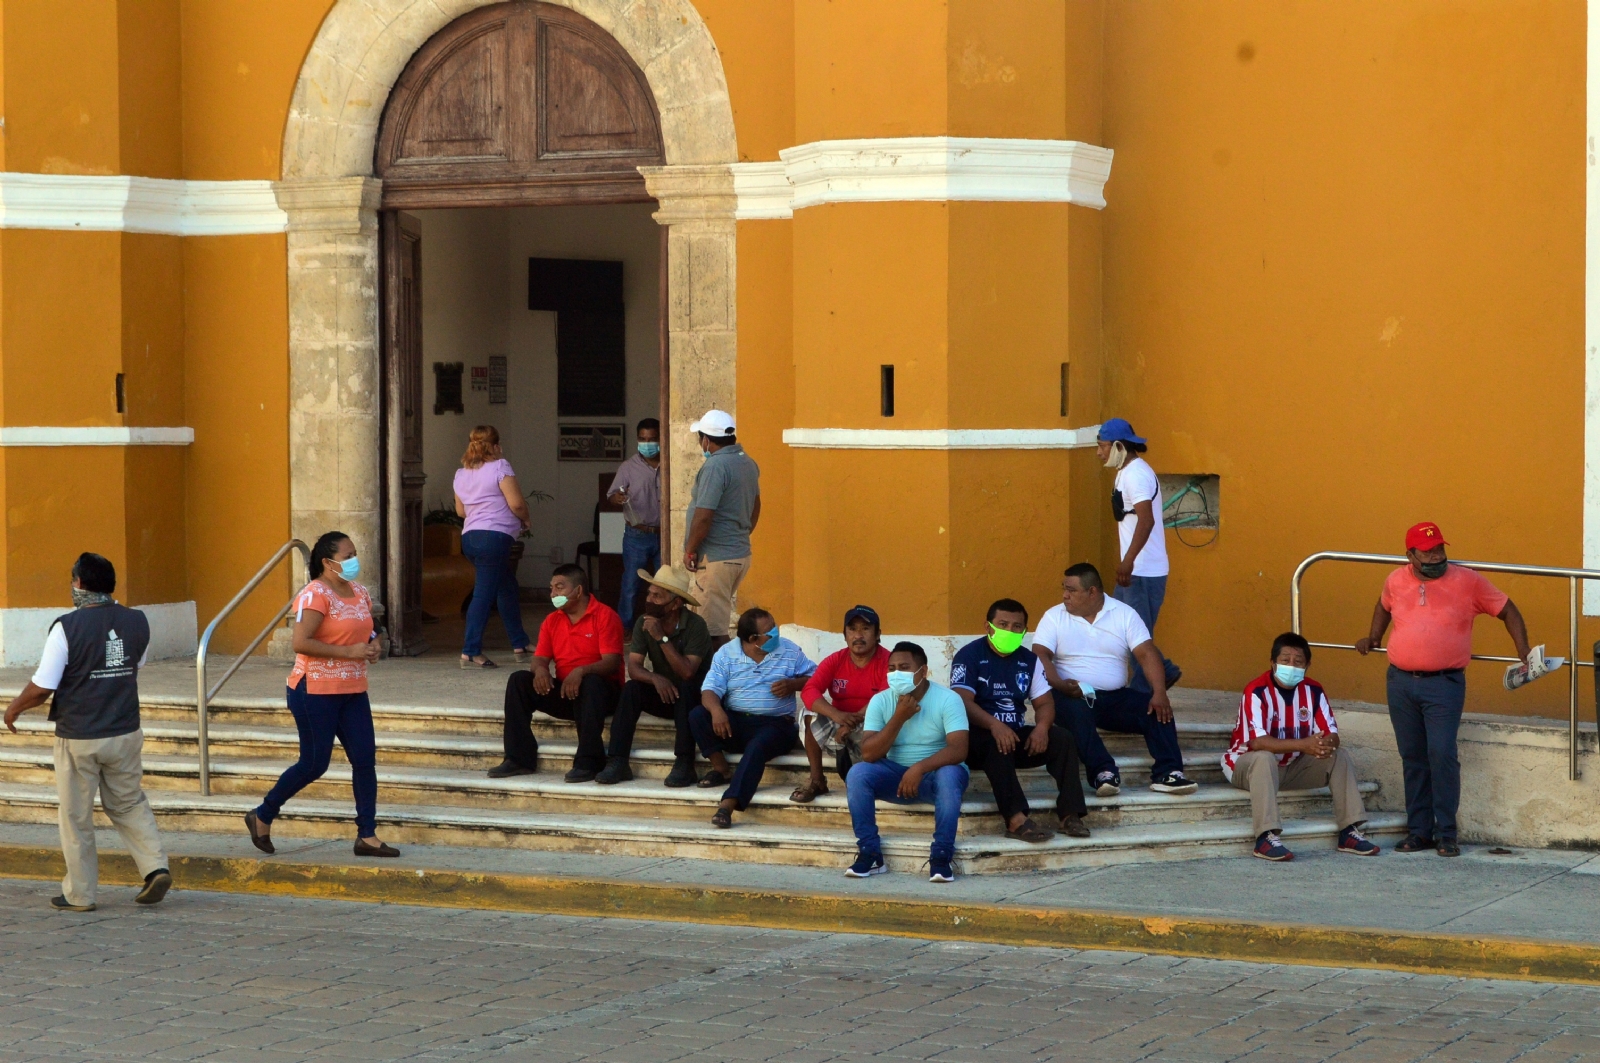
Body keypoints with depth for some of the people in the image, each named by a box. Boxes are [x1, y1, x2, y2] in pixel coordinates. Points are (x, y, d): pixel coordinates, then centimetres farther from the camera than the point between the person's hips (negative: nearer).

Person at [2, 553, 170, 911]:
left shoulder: (67, 627, -17)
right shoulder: (137, 622, -2)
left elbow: (41, 688, -14)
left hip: (78, 738, -4)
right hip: (125, 733, 4)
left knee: (76, 817, 8)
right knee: (129, 804, 19)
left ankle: (79, 894, 16)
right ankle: (155, 866, 3)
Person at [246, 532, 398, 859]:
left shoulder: (360, 593, 9)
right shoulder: (315, 595, -16)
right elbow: (301, 643, -24)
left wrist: (373, 644, 1)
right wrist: (348, 651, -23)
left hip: (352, 691, 8)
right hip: (316, 692, -8)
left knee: (365, 759, 1)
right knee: (314, 764, -1)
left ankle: (367, 836, 7)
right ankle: (262, 816, 19)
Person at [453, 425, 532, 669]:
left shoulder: (461, 473, 15)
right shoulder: (499, 467, -6)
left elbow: (460, 511, 22)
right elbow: (516, 504, -11)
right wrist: (525, 521, 7)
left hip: (469, 538, 8)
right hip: (495, 536, -8)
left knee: (508, 590, 18)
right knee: (484, 594, -8)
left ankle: (519, 646, 22)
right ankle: (470, 652, -10)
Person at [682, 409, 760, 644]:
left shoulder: (715, 466, -19)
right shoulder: (748, 463, 9)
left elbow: (703, 517, -22)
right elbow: (755, 506, 22)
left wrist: (690, 551, -11)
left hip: (716, 559, -9)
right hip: (741, 553, 9)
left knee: (715, 629, -5)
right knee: (721, 620, 18)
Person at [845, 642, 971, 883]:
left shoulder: (947, 699, -13)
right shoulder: (880, 701, -4)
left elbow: (958, 750, -25)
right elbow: (868, 754, -13)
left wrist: (919, 768, -39)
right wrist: (899, 718, -22)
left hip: (935, 772, -3)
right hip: (896, 773, 3)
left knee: (949, 775, -38)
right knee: (857, 774, -25)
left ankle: (941, 856, -28)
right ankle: (870, 854, -18)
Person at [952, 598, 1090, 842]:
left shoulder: (1029, 661, 13)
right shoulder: (969, 656, -5)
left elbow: (1045, 702, 8)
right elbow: (962, 701, -18)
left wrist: (1042, 727, -17)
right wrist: (994, 725, -35)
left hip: (1016, 735, 6)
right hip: (977, 738, -6)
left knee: (1062, 737, -17)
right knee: (997, 742, -38)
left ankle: (1070, 814, -26)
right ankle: (1016, 819, -49)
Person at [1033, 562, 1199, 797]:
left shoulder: (1124, 614, 5)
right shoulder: (1054, 617, 4)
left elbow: (1146, 653, -4)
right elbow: (1040, 656, -8)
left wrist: (1159, 693, -21)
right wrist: (1059, 685, -29)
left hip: (1115, 697, 2)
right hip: (1073, 697, -2)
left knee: (1156, 709, -21)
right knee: (1076, 711, -37)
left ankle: (1167, 773, -29)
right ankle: (1103, 772, -44)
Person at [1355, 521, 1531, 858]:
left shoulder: (1468, 581, -2)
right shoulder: (1396, 581, 8)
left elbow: (1507, 611, 6)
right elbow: (1384, 606, 32)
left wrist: (1523, 652, 1)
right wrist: (1373, 638, 24)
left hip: (1444, 683, -4)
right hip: (1401, 682, 4)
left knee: (1442, 756, -12)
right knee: (1413, 759, 8)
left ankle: (1446, 833, -5)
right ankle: (1418, 831, 15)